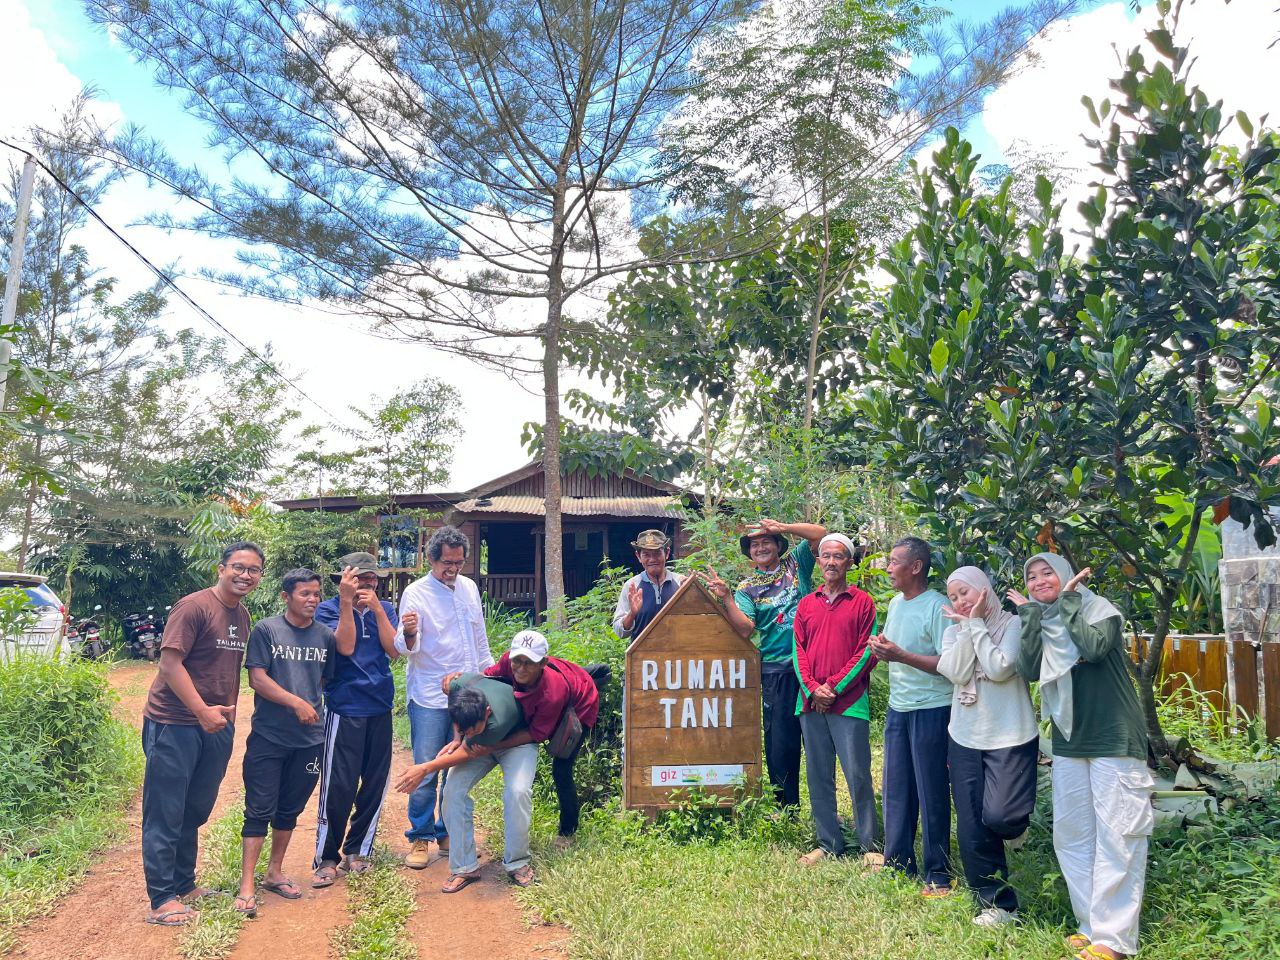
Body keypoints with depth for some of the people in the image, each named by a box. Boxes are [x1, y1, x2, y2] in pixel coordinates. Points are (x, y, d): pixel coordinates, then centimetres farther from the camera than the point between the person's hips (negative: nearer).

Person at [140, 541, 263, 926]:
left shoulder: (242, 616, 9)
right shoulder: (194, 606, -15)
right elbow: (170, 663, -19)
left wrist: (229, 711, 11)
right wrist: (203, 711, -21)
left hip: (215, 725, 8)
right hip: (174, 724, -8)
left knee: (195, 811, 18)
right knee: (165, 814, 2)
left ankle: (184, 885, 31)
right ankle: (161, 900, 10)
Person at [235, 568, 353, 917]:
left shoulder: (324, 635, 8)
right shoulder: (266, 630, -4)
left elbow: (347, 648, -4)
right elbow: (257, 679, -10)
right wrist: (296, 703, -15)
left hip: (309, 739, 4)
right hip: (268, 737, -4)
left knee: (289, 809, 15)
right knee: (259, 810, -1)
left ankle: (275, 872, 30)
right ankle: (247, 885, 4)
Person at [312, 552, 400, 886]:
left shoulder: (384, 609, 8)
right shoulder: (328, 609, -2)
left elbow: (394, 650, -5)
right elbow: (344, 646, -16)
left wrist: (376, 609, -11)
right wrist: (346, 602, -21)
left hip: (380, 709, 4)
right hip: (344, 710, -4)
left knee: (375, 785, 8)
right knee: (338, 788, -4)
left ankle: (356, 851, 24)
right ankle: (327, 858, 11)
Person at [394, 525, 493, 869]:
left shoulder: (469, 588, 7)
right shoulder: (416, 593, -9)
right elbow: (406, 648, -16)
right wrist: (408, 634, -38)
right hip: (429, 698, -5)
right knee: (425, 771, -3)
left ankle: (448, 833, 24)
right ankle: (420, 838, 11)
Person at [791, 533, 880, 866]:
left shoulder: (862, 602, 0)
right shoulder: (806, 604, 12)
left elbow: (866, 652, -6)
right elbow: (799, 651, 8)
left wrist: (834, 686, -11)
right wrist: (812, 689, -7)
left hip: (849, 702, -4)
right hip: (811, 703, 4)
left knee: (858, 775, -4)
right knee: (818, 776, 9)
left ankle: (871, 845, 9)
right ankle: (828, 843, 20)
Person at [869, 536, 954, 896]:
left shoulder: (937, 607, -15)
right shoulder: (895, 603, 11)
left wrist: (900, 655, -23)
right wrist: (880, 650, -1)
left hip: (930, 710, -8)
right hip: (897, 708, 8)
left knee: (932, 792, 1)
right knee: (896, 789, 12)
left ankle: (938, 873, 12)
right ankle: (897, 863, 24)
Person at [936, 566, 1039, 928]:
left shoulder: (1013, 624, -7)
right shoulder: (953, 632, 7)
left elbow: (998, 669, -21)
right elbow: (958, 673, -10)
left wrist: (977, 625, -14)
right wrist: (968, 627, -12)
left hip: (1011, 738, -4)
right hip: (965, 738, 5)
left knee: (997, 817, -15)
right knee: (971, 830, 4)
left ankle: (1014, 823, 23)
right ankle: (998, 905, 18)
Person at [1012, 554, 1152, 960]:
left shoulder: (1100, 609, -4)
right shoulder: (1039, 623, 9)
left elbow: (1095, 647, -24)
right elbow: (1029, 670, -7)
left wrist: (1068, 600, -14)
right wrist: (1031, 613, -8)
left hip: (1115, 740, -6)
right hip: (1068, 744, 6)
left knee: (1116, 839, -5)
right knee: (1071, 836, 8)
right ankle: (1091, 925, 18)